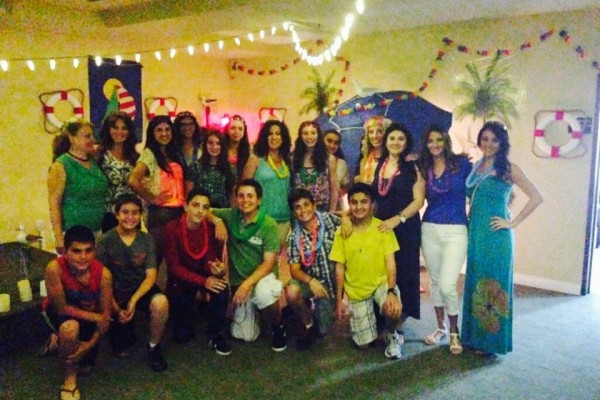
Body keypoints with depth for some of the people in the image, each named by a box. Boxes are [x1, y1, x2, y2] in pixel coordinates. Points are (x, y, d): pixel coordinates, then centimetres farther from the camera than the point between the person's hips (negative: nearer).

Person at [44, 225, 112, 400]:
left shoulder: (103, 273, -28)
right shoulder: (55, 268, -34)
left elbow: (105, 315, -19)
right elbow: (61, 308, -26)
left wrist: (90, 344, -26)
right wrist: (94, 317, -26)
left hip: (89, 313, 2)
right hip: (61, 313, -2)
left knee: (85, 367, 4)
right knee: (70, 327, -36)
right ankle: (70, 377, -9)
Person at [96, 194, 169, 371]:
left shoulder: (147, 239, -3)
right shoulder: (105, 241, -9)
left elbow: (151, 276, -7)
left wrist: (134, 300, -22)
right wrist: (116, 309, -17)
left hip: (141, 290, 1)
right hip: (116, 293, -1)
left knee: (161, 302, -34)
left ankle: (153, 347, -7)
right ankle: (124, 332, 31)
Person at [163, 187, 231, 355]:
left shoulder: (212, 228, -15)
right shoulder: (173, 228, -22)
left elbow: (213, 262, -17)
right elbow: (173, 266, -22)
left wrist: (220, 270, -42)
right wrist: (203, 281, -32)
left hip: (205, 275, 1)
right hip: (181, 280, -1)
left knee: (222, 287, -33)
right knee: (183, 336, -3)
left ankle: (215, 335, -11)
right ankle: (189, 310, 32)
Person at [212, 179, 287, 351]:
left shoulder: (269, 225, -15)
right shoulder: (230, 216, -6)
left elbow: (268, 264, -17)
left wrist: (247, 284, -30)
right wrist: (217, 221, -21)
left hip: (261, 277, -3)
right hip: (237, 281, 3)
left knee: (263, 293, -39)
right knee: (245, 336, 2)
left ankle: (278, 328, -8)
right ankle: (253, 310, 36)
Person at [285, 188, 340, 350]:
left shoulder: (330, 220, -8)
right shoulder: (294, 237, -6)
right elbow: (294, 269, -11)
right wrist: (311, 280, -29)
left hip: (336, 277, -1)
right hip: (313, 280, 1)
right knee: (291, 292, -32)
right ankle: (308, 324, 0)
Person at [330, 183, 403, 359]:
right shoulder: (342, 232, -8)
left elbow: (390, 263, -12)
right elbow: (339, 268, -2)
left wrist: (391, 291, -27)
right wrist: (339, 300, -1)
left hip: (381, 282, -1)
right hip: (355, 290, 2)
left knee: (393, 310, -35)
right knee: (363, 344, 3)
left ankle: (392, 337, 1)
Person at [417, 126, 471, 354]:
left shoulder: (462, 163, -3)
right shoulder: (424, 168, 8)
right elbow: (426, 198, 11)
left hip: (455, 231, -4)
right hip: (430, 230, 4)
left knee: (447, 285, -11)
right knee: (435, 282, 13)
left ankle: (454, 332, 12)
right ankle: (440, 328, 30)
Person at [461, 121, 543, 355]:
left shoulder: (508, 168, -7)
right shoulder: (475, 167, 10)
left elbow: (536, 197, -12)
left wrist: (513, 222, -11)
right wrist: (471, 225, 6)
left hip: (495, 235, -6)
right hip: (475, 234, 6)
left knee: (493, 285, 3)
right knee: (475, 284, 12)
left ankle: (492, 340, 16)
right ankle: (474, 336, 24)